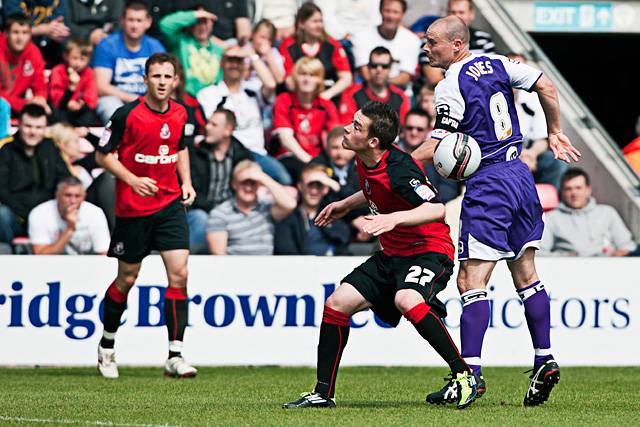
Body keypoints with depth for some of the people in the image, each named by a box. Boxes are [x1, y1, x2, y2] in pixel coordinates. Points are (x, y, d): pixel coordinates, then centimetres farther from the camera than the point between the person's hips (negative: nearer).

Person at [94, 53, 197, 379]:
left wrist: (186, 182, 8)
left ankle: (175, 356, -10)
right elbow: (104, 155, -6)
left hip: (170, 204, 3)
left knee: (179, 273, -11)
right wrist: (133, 180, -19)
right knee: (127, 279, 7)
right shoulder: (127, 115, -12)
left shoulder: (179, 114, 3)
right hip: (132, 208, -3)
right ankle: (106, 347, 30)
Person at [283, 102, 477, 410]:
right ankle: (323, 394, 11)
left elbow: (437, 209, -36)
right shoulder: (365, 161, 1)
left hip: (429, 250, -9)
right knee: (338, 303, 1)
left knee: (406, 300, -37)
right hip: (393, 254, 9)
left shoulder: (398, 168, -26)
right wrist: (346, 204, 25)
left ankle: (464, 376, -25)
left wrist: (393, 218, -46)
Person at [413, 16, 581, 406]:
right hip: (520, 174, 8)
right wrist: (555, 132, 20)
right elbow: (546, 86, 8)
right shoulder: (497, 64, 7)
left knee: (471, 282, -9)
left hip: (488, 184, -8)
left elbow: (437, 148, -18)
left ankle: (471, 371, -16)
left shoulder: (451, 86, -13)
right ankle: (545, 361, 13)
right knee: (526, 274, 15)